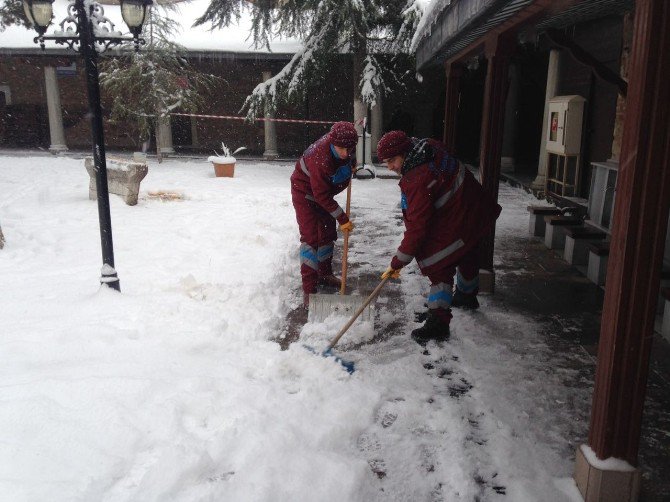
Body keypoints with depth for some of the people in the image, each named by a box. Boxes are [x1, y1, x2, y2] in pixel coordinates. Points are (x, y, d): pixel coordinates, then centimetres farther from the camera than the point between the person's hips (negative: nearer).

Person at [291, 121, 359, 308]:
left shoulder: (339, 142, -18)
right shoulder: (320, 159, -39)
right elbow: (321, 195, -33)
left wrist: (351, 164, -3)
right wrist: (342, 218, -28)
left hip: (323, 190, 8)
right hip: (305, 193, -8)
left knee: (328, 234, 15)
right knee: (311, 238, -14)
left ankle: (325, 274, 35)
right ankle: (308, 290, -11)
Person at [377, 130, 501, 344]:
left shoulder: (417, 181, -31)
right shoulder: (429, 146, -5)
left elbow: (417, 228, -31)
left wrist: (397, 263, -25)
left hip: (460, 221, -11)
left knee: (438, 266, -9)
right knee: (467, 256, 29)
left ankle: (438, 322, -11)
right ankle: (466, 297, 53)